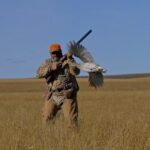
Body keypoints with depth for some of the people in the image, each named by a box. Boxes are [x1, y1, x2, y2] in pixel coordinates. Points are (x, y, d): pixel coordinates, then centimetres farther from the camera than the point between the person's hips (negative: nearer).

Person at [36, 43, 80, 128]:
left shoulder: (68, 60, 1)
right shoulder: (47, 62, 10)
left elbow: (76, 72, -16)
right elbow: (39, 74, -6)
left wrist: (70, 59, -24)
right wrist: (51, 67, -17)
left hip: (67, 96, -3)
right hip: (52, 96, 3)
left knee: (71, 120, -6)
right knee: (47, 120, 2)